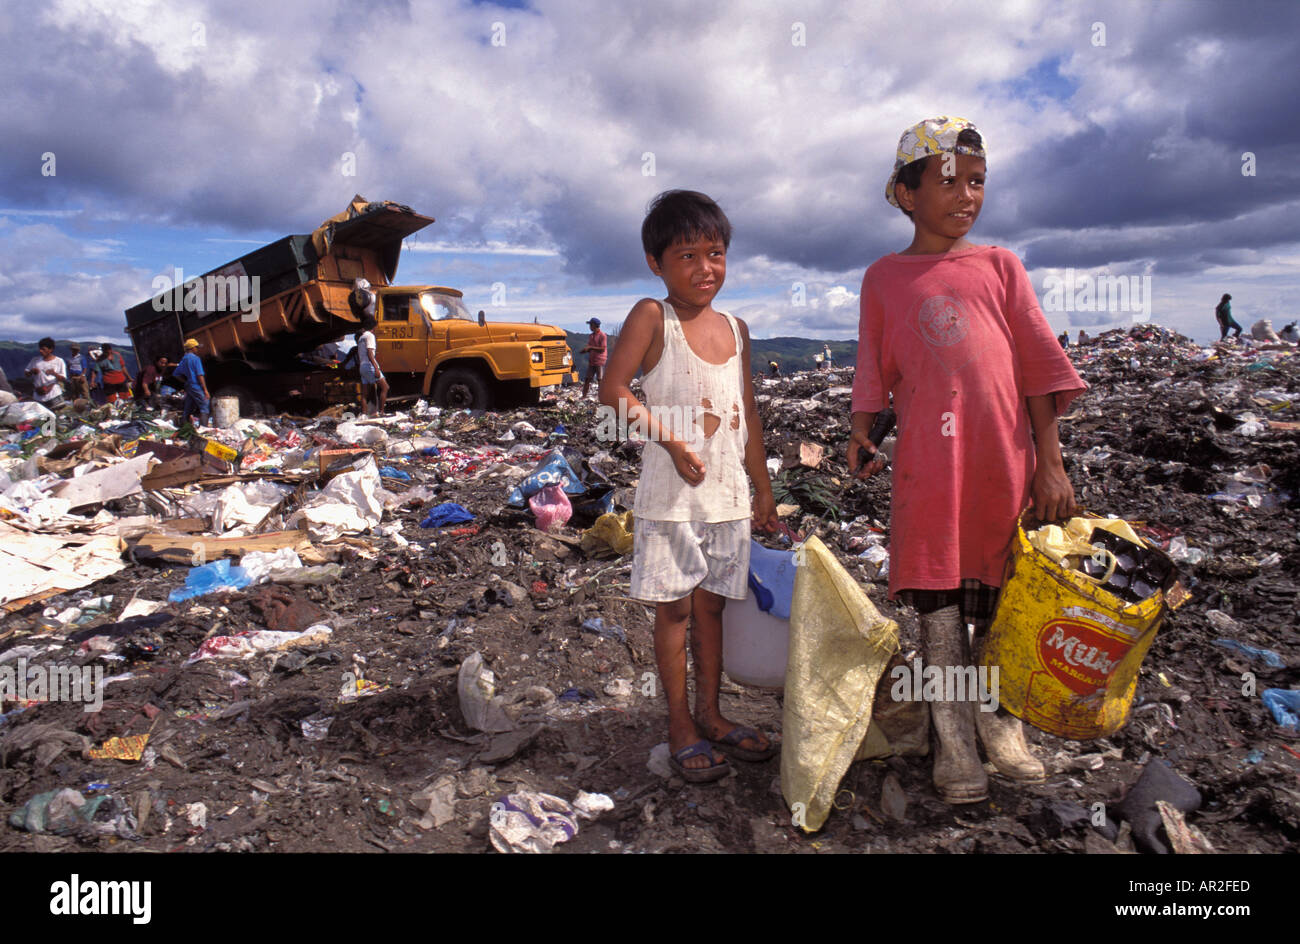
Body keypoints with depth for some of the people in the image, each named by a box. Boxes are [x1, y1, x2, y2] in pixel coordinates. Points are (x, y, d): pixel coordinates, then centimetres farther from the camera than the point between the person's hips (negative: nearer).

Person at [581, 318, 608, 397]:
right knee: (587, 379, 5)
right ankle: (583, 396, 9)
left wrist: (591, 347, -17)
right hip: (591, 361, 7)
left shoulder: (602, 335, -9)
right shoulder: (591, 336, 15)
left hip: (600, 361, -7)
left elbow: (603, 349, -17)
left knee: (600, 380, -3)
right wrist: (585, 350, -1)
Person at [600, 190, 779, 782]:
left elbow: (748, 412, 15)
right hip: (671, 493, -5)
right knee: (674, 608, 3)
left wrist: (763, 488, 16)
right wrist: (672, 440, -19)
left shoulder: (735, 329, 11)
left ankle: (710, 714, 27)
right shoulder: (652, 317, -6)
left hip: (728, 493, 5)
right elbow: (613, 390, -13)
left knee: (711, 604, 13)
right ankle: (680, 726, 16)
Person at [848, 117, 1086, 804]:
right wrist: (860, 436, -3)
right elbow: (875, 370, 12)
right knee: (937, 610, 3)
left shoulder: (998, 265, 9)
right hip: (927, 465, -1)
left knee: (1002, 602, 10)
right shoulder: (885, 278, 9)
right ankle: (953, 745, 16)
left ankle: (1000, 725, 29)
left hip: (1003, 462, 1)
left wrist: (1049, 463, 1)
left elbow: (1039, 363, 7)